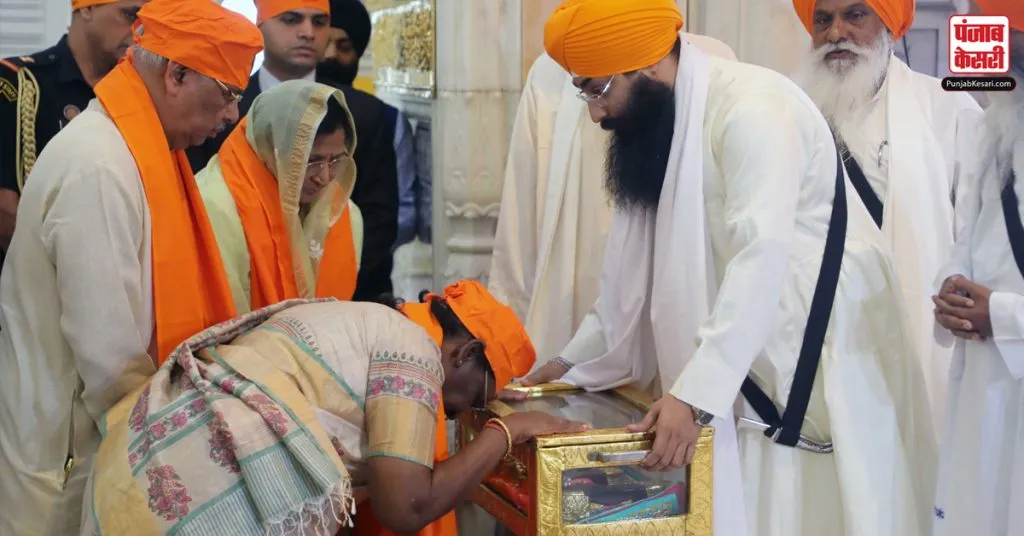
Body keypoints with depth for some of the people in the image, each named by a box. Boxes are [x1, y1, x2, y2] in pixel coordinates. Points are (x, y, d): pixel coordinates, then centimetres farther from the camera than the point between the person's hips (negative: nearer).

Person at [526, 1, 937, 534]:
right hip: (745, 365, 8)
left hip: (818, 362, -8)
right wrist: (575, 361, 13)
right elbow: (640, 266, 16)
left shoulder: (750, 109, -20)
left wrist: (694, 394, -33)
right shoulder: (659, 127, 9)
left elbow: (759, 263, -28)